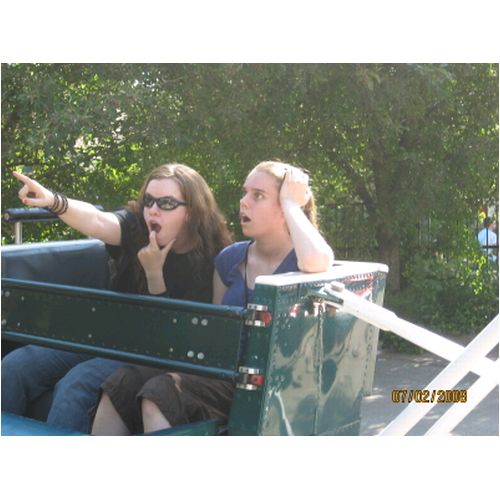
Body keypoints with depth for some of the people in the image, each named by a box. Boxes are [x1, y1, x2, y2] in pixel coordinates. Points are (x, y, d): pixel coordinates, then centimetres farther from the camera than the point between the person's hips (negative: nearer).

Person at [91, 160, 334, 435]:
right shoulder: (230, 259, 16)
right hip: (224, 373, 7)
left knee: (162, 391, -29)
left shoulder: (299, 259, -4)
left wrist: (290, 203, -15)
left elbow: (318, 261, -31)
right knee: (124, 382, -18)